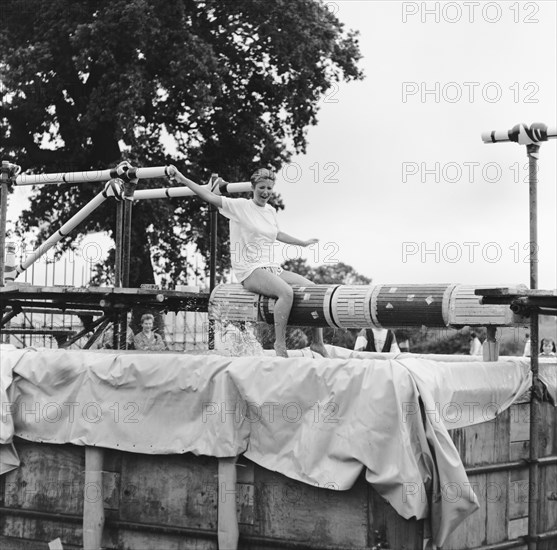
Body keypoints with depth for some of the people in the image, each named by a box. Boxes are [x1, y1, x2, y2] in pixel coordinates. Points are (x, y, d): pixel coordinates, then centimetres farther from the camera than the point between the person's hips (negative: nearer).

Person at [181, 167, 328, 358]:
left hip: (272, 268, 7)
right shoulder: (240, 206, -2)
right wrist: (182, 178, -14)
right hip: (250, 271, -7)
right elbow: (208, 196, -9)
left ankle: (317, 342, 1)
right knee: (286, 292, -34)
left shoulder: (270, 211, 17)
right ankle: (280, 345, -26)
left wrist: (304, 243, 47)